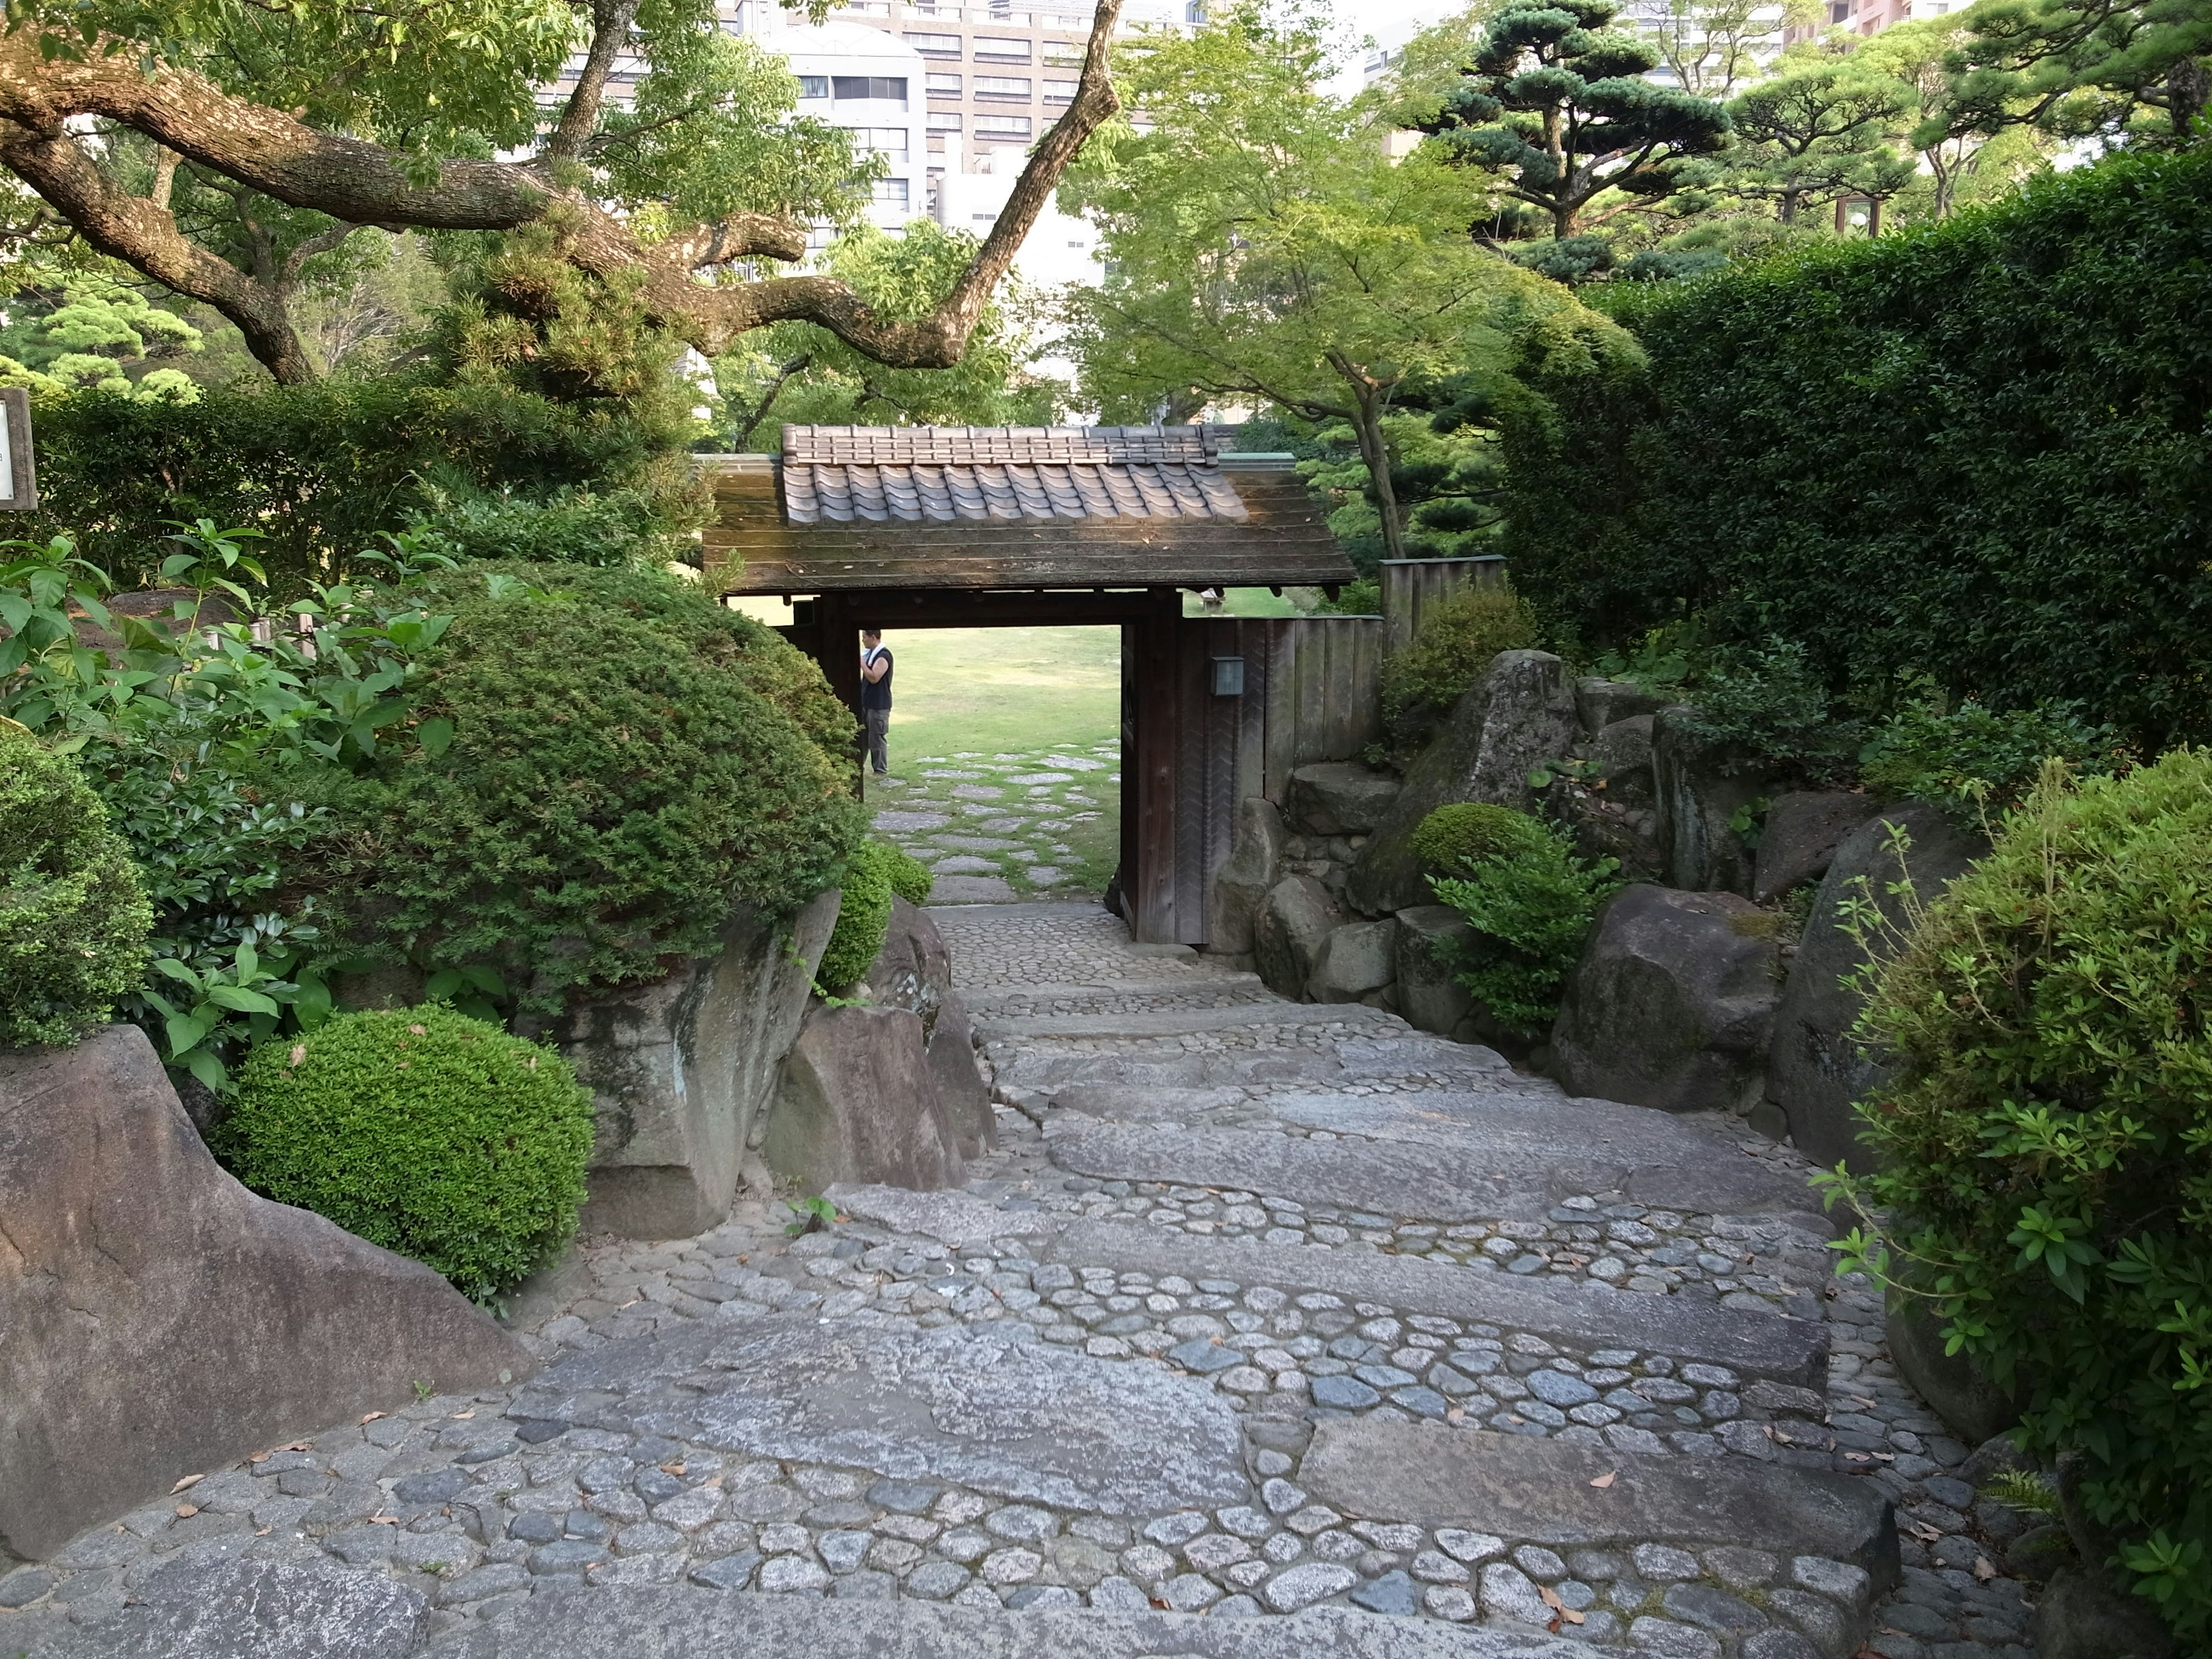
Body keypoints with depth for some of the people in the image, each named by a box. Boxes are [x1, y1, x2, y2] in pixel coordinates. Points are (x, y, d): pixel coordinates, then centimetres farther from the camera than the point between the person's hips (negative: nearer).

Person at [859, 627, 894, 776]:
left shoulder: (883, 657, -17)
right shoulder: (870, 653, 13)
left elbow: (874, 677, -25)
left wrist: (861, 662, -18)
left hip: (878, 705, -9)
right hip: (866, 702, 9)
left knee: (877, 738, -3)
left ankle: (882, 771, 6)